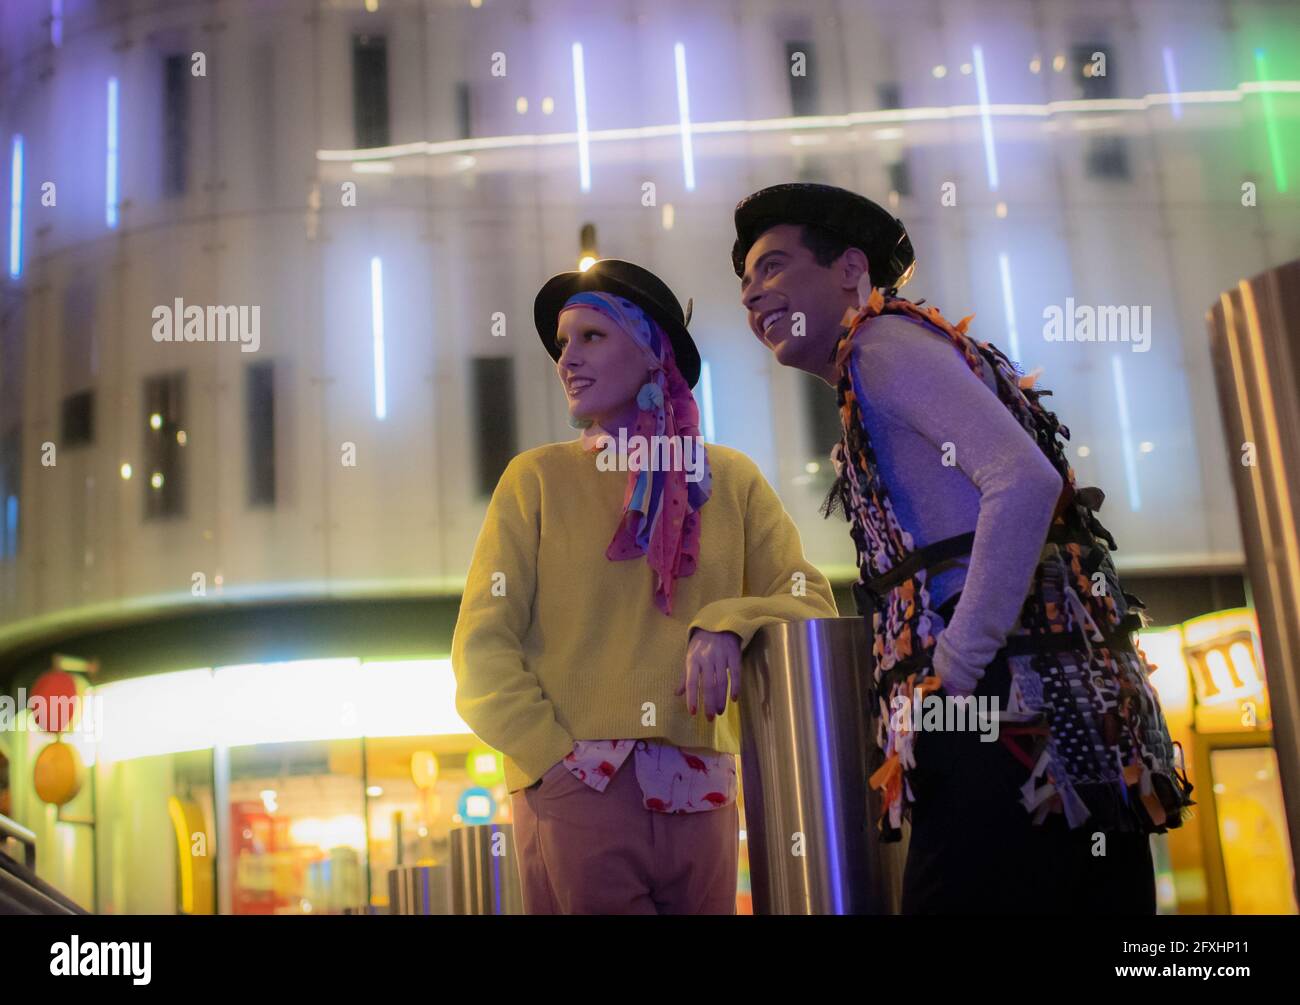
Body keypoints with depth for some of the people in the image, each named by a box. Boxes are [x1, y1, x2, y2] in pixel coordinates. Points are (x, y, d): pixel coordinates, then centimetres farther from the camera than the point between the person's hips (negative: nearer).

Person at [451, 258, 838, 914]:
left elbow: (812, 604, 6)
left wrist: (728, 626, -14)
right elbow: (481, 650, 1)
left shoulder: (730, 479, 9)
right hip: (575, 788, -2)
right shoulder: (537, 479, 5)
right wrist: (554, 756, -12)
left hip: (700, 794, 2)